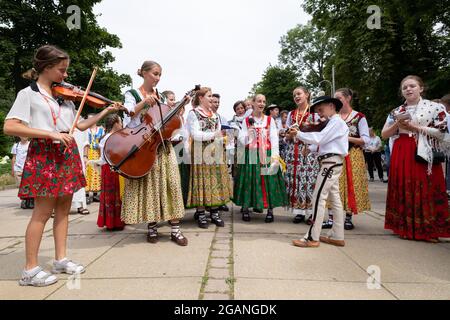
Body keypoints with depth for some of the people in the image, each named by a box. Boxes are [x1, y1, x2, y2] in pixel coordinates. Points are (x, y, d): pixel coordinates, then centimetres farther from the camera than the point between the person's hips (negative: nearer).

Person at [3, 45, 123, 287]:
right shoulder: (28, 94, -3)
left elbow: (81, 125, 14)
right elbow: (9, 127, -14)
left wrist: (106, 111, 7)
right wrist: (50, 133, -22)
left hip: (67, 153, 6)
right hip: (44, 154, -6)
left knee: (63, 208, 9)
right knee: (43, 211, -3)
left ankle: (60, 259, 21)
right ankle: (30, 270, 8)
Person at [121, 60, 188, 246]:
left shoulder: (160, 97, 17)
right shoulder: (132, 94, 6)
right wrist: (144, 102, -19)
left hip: (163, 145, 4)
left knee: (170, 183, -4)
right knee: (148, 184, -3)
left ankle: (175, 229, -1)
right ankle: (152, 227, 11)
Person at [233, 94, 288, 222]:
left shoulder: (270, 120, 7)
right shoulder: (246, 121, 7)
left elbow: (274, 138, 0)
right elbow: (242, 141, 4)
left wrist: (275, 155, -11)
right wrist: (249, 132, -15)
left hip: (267, 155, 0)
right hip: (251, 156, 0)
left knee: (268, 181, -1)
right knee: (249, 181, 1)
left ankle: (270, 210, 8)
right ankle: (245, 209, 13)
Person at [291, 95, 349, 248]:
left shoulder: (336, 121, -9)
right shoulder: (333, 123, 21)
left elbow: (319, 138, -19)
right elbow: (322, 142, 16)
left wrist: (299, 134, -11)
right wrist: (310, 148, 1)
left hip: (331, 162, -10)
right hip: (331, 163, 10)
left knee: (318, 198, -11)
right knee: (334, 199, 10)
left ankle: (312, 238, -9)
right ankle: (337, 236, 17)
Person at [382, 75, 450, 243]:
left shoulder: (435, 107, 2)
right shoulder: (396, 112, 13)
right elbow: (384, 134, 11)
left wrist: (414, 127, -11)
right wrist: (397, 124, -6)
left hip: (423, 155, -3)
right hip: (401, 156, 4)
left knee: (425, 191, -4)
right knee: (403, 190, 4)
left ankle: (428, 230, 7)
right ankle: (406, 227, 14)